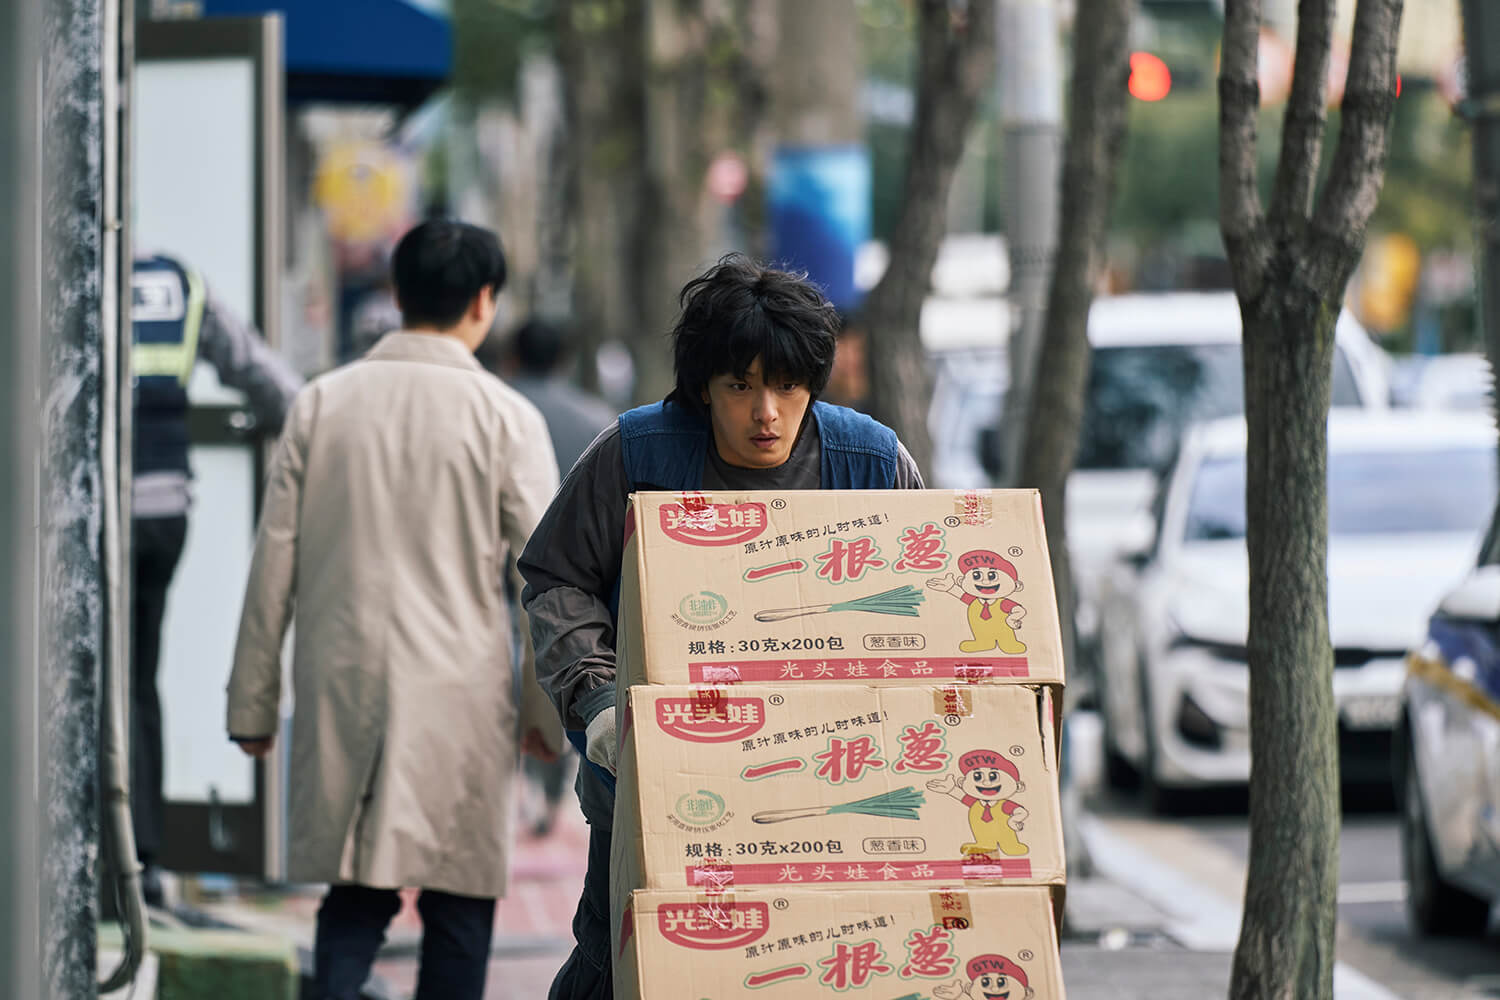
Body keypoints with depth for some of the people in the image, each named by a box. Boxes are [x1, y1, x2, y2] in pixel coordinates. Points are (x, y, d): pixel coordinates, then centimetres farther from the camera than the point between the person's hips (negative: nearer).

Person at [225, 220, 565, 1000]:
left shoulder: (321, 404, 3)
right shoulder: (505, 417, -5)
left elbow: (274, 563, 4)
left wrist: (252, 703, 11)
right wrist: (547, 710, 8)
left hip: (340, 693, 3)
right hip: (459, 699, -3)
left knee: (355, 898, 8)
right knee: (459, 908, 6)